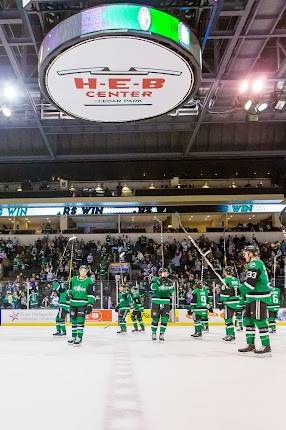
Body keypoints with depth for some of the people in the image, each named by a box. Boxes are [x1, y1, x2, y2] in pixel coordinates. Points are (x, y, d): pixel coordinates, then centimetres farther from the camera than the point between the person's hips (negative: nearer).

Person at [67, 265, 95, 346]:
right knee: (73, 320, 11)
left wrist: (90, 304, -12)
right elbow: (70, 289, 20)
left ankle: (79, 337, -3)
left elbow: (91, 294, -6)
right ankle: (74, 336, 22)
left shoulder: (89, 281, -5)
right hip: (73, 303, 4)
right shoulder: (73, 279, 5)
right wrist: (69, 294, -1)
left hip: (83, 304, -4)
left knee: (80, 320, -10)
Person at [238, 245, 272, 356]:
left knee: (259, 321, -7)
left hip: (259, 297, -11)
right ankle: (251, 345, 17)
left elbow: (250, 282, -23)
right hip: (253, 297, 11)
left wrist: (239, 290, -14)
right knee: (248, 319, 12)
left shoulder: (255, 264, -15)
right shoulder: (258, 263, 19)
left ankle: (266, 347, -1)